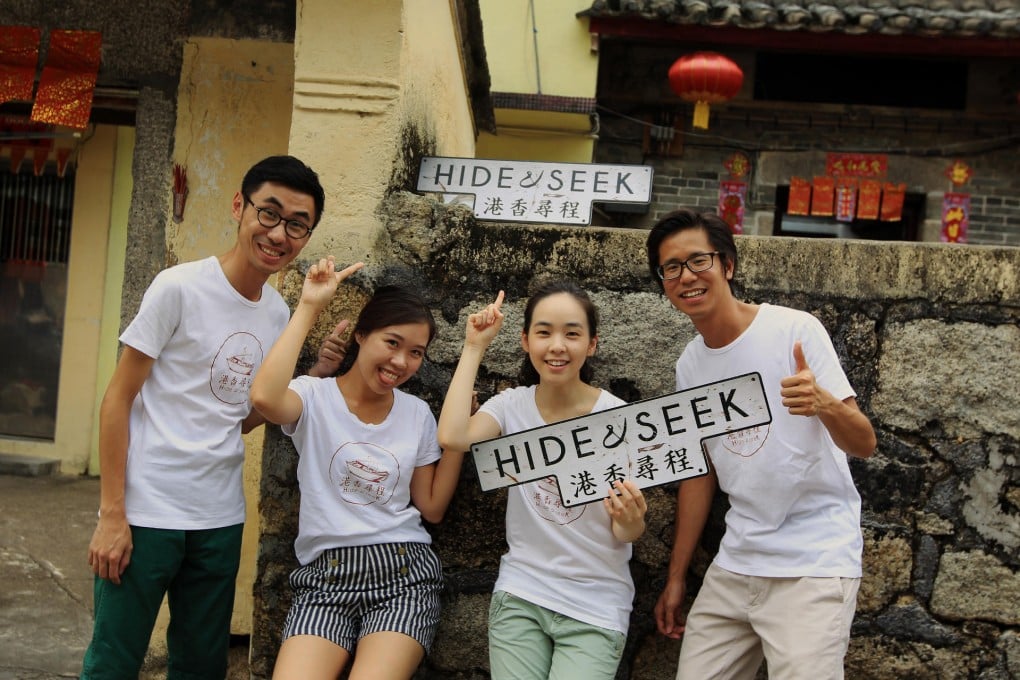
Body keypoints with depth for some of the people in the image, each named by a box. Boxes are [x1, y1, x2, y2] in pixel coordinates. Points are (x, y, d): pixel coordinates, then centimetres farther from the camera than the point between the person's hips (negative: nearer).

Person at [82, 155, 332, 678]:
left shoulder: (279, 312, 5)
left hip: (221, 518, 6)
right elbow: (118, 399, -9)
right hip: (147, 512, -5)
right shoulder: (179, 287, -12)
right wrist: (112, 514, -12)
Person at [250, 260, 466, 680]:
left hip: (403, 571, 2)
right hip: (326, 574, -2)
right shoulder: (314, 397, -1)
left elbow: (432, 508, 11)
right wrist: (309, 308, -17)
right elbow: (265, 397, -26)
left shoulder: (417, 414, 9)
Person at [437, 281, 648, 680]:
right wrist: (474, 348, -16)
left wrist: (630, 520, -30)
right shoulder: (512, 405, -4)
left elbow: (624, 535, -6)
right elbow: (452, 437, -25)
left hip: (596, 607, -1)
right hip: (520, 594, 2)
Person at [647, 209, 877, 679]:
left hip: (814, 563, -5)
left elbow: (864, 444, -14)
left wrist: (823, 403, -36)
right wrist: (676, 577, 15)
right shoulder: (689, 366, 6)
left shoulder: (795, 330, -11)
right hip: (735, 565, 5)